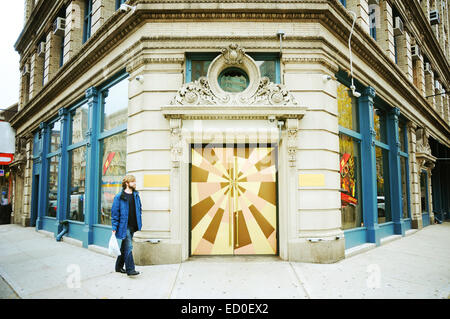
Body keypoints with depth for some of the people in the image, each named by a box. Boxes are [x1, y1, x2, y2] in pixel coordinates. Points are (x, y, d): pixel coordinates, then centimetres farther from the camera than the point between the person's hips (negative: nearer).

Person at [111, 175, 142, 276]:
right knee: (128, 247, -10)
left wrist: (139, 222, 14)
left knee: (125, 247, 16)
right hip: (124, 226, -6)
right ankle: (130, 269, -5)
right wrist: (114, 227, -10)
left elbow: (139, 208, 21)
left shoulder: (136, 195, 10)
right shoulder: (119, 197, -8)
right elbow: (114, 213, -8)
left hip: (133, 226, 6)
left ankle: (119, 266, 29)